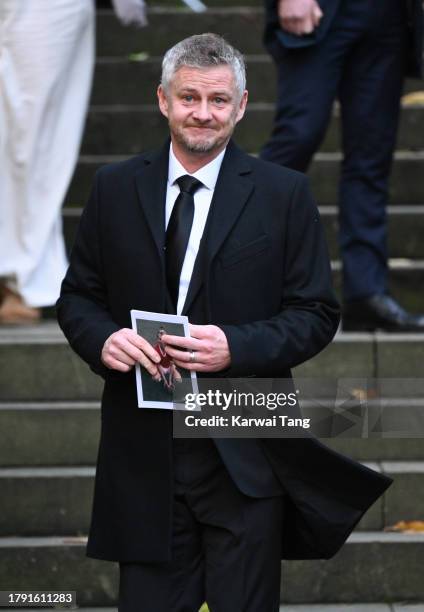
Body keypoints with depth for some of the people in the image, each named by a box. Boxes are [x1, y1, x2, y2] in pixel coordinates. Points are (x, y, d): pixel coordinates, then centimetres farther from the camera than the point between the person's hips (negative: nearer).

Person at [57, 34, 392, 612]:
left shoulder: (283, 193, 0)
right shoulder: (115, 188, 7)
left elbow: (316, 313, 0)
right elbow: (77, 297, 12)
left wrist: (237, 347, -17)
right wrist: (103, 339, -10)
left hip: (244, 454, -2)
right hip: (143, 450, 2)